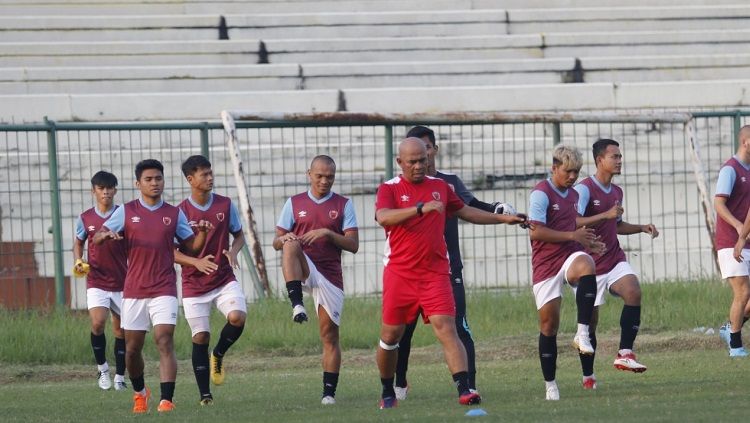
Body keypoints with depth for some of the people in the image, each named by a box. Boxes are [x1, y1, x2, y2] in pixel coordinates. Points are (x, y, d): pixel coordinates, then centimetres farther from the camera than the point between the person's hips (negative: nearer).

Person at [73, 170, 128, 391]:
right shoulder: (86, 218, 1)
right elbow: (78, 242, 17)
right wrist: (78, 261, 0)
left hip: (122, 282, 0)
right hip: (96, 281, 0)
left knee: (121, 329, 6)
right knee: (98, 323, -20)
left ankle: (119, 376, 19)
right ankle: (102, 367, 1)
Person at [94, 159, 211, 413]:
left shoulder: (174, 214, 7)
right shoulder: (126, 212, 5)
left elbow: (192, 247, 11)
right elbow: (97, 238, 2)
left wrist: (202, 233, -10)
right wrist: (107, 235, -21)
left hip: (164, 290, -1)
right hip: (134, 290, 1)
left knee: (165, 342, -15)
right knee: (132, 347, 8)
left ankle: (166, 400, -21)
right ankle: (139, 392, 33)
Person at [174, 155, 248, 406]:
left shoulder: (225, 205, 2)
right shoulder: (181, 212, -7)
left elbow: (239, 235, 13)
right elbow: (170, 252, -5)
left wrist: (233, 251, -11)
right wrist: (196, 262, -21)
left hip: (224, 279, 2)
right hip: (194, 284, -2)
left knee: (238, 317, -23)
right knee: (200, 337, -2)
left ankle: (218, 355, 8)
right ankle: (205, 395, 9)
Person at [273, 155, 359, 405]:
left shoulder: (343, 205, 7)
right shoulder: (294, 204, 10)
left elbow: (353, 245, 0)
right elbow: (277, 242, 9)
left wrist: (327, 234, -15)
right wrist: (284, 239, -15)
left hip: (330, 276, 0)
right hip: (303, 271, 0)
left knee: (330, 335, -2)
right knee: (291, 245, -32)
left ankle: (329, 391, 4)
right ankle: (297, 304, -42)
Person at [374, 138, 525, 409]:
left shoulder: (439, 186, 12)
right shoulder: (389, 189, -1)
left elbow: (465, 211, 27)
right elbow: (383, 217, -22)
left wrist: (502, 219, 25)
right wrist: (421, 208, -31)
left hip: (435, 273, 1)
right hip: (399, 273, -1)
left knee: (446, 328, -14)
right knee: (390, 335, 6)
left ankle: (464, 389, -24)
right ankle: (387, 393, 26)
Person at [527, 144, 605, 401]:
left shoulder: (573, 195, 16)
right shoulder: (541, 194, -8)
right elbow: (536, 232, -19)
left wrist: (587, 243, 13)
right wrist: (573, 236, -18)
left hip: (570, 256, 4)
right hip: (545, 265, -4)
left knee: (586, 266, -34)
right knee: (549, 323, 0)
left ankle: (582, 333, -34)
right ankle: (550, 385, 12)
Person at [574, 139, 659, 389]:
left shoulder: (616, 192, 13)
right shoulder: (584, 189, -11)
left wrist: (642, 228, 14)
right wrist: (605, 215, -31)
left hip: (615, 260, 5)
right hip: (591, 266, -5)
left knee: (633, 292, -24)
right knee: (590, 322, 1)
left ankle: (625, 353, -24)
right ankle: (588, 377, 15)